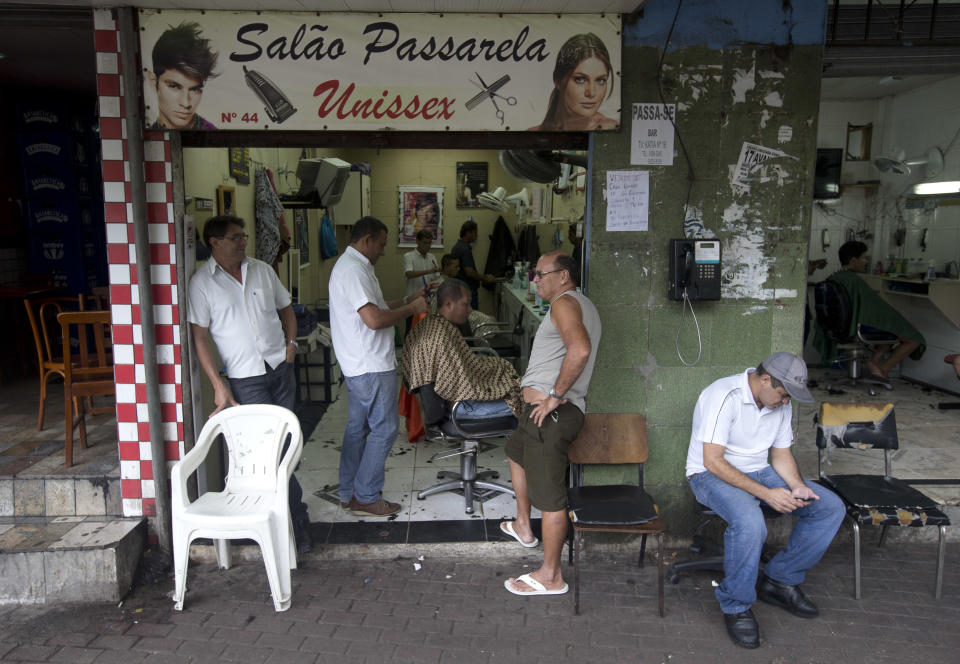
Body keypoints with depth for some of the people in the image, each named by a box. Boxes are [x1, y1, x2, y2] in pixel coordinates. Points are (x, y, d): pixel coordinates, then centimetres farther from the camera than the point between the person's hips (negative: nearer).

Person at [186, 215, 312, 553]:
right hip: (245, 377, -5)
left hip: (280, 367, 5)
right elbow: (200, 337, -6)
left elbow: (286, 308, 20)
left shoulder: (262, 270, 9)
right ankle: (298, 519, 2)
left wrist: (291, 341, 3)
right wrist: (218, 384, -11)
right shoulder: (202, 282, -5)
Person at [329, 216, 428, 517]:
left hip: (358, 365, 11)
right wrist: (411, 309, -15)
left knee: (357, 427, 15)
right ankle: (367, 497, 9)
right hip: (372, 367, -11)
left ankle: (349, 494, 25)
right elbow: (374, 319, -27)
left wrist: (408, 300, 14)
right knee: (383, 429, -1)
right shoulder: (354, 270, -19)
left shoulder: (350, 265, 16)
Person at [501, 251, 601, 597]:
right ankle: (523, 526, 44)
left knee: (549, 495, -4)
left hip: (551, 412, -12)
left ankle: (551, 576, 7)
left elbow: (580, 349, -31)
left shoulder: (564, 302, -13)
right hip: (542, 411, 12)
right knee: (516, 451, 33)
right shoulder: (584, 305, 20)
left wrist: (555, 395, -24)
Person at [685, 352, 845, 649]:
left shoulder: (781, 403, 2)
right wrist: (766, 494, -28)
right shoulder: (724, 396, -24)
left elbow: (781, 453, 12)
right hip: (713, 475, -8)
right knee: (749, 522, -37)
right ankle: (736, 605, -12)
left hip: (760, 472, 8)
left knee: (831, 507, -3)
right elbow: (712, 461, -26)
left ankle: (779, 580, 8)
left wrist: (797, 486, -9)